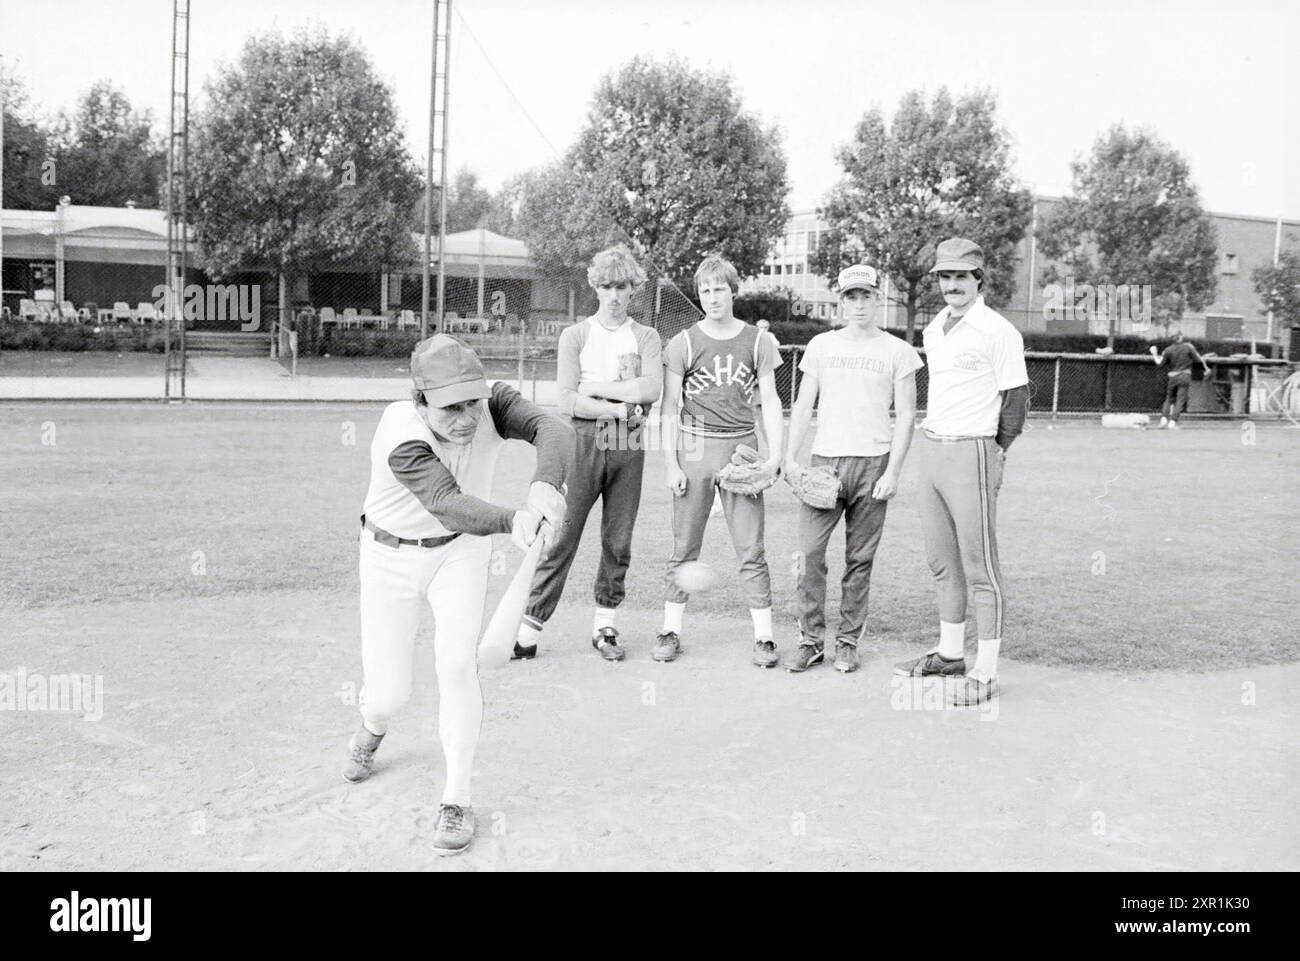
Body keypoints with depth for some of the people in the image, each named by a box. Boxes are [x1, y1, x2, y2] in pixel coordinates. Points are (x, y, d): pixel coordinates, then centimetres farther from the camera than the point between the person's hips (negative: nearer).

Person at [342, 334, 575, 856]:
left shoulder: (493, 402, -24)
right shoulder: (402, 439, -35)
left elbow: (554, 431, -40)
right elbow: (448, 504, -49)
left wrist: (544, 488, -62)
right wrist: (513, 520, -69)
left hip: (460, 552, 2)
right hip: (392, 558, -2)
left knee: (456, 663, -17)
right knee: (388, 691, 3)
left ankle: (456, 799, -1)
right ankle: (372, 728, 43)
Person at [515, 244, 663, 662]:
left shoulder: (646, 337, 8)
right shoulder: (575, 336, 4)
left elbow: (651, 388, -9)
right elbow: (568, 402, -6)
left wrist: (594, 386, -9)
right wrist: (621, 408, -10)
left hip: (628, 449, 2)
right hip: (583, 445, -2)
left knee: (618, 542, 7)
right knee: (562, 539, -3)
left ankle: (604, 625, 19)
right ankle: (529, 630, 1)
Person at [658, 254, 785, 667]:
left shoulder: (758, 341, 6)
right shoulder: (683, 343, 2)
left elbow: (770, 401, 7)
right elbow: (669, 408, 3)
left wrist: (775, 455, -3)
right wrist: (672, 464, -4)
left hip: (742, 447, 0)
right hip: (694, 446, 0)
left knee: (751, 550, 1)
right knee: (684, 548, 5)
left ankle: (764, 636, 7)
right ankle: (671, 631, 15)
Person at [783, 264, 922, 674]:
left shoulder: (898, 352, 5)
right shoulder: (821, 345, 12)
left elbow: (905, 416, 2)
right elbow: (803, 405, 13)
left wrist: (893, 472, -6)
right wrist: (790, 457, 3)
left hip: (873, 462, -2)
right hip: (823, 459, 2)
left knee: (859, 559, 2)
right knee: (810, 551, -6)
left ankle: (848, 642, 12)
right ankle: (810, 640, 3)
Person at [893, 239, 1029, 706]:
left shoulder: (998, 331, -9)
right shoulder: (933, 330, 14)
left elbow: (1016, 399, -7)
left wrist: (993, 456, -5)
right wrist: (934, 443, 15)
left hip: (972, 452, -8)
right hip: (931, 450, 8)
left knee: (980, 567, -3)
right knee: (942, 562, 14)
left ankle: (985, 673, 2)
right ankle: (949, 654, 25)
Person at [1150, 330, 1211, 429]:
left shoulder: (1168, 350, 0)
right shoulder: (1188, 347, -2)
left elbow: (1159, 363, 0)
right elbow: (1198, 359, 2)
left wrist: (1154, 354, 16)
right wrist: (1206, 368, 16)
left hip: (1173, 377, 2)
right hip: (1185, 376, -2)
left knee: (1169, 398, 15)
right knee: (1180, 399, -1)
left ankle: (1164, 418, -2)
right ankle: (1173, 421, -10)